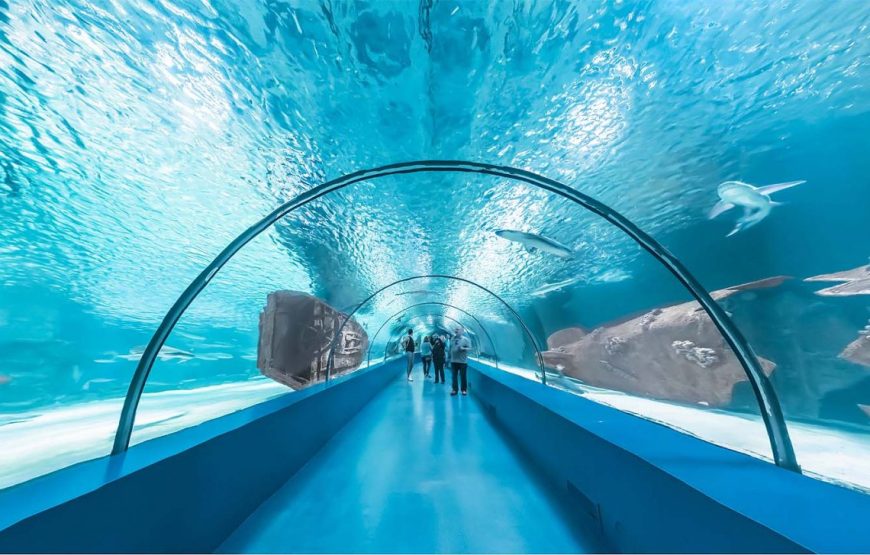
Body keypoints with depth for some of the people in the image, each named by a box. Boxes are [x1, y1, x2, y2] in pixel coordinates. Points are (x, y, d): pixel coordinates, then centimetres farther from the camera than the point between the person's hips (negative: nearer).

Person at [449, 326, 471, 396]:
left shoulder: (465, 339, -4)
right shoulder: (452, 339, 7)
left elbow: (470, 348, -7)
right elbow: (450, 349, 15)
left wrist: (463, 348, -23)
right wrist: (449, 357, 14)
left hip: (462, 361, -3)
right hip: (453, 361, 3)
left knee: (463, 376, 5)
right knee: (454, 376, 7)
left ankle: (464, 390, 18)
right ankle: (455, 389, 16)